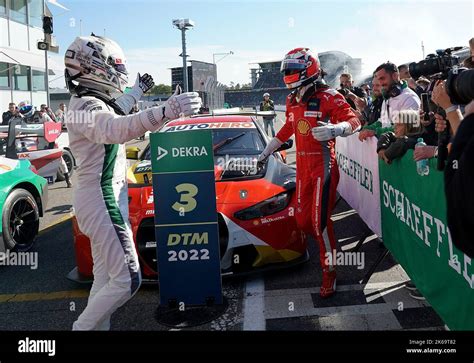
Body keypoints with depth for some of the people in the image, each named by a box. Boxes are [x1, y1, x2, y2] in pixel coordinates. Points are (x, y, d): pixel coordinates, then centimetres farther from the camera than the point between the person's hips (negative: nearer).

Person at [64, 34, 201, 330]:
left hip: (100, 197, 11)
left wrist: (137, 92, 46)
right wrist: (164, 112, -59)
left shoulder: (84, 102, 11)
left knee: (105, 276, 17)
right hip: (102, 200, -11)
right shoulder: (88, 108, -21)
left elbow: (111, 113, 36)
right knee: (127, 281, -7)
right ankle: (83, 327, 6)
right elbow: (118, 128, -45)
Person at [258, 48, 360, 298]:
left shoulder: (328, 97, -11)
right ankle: (327, 244, 34)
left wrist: (334, 129, -36)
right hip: (303, 166, 7)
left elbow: (354, 121, -15)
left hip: (323, 165, -7)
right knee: (303, 220, 7)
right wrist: (267, 151, 31)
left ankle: (329, 271, 3)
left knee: (320, 220, -10)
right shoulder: (292, 101, 12)